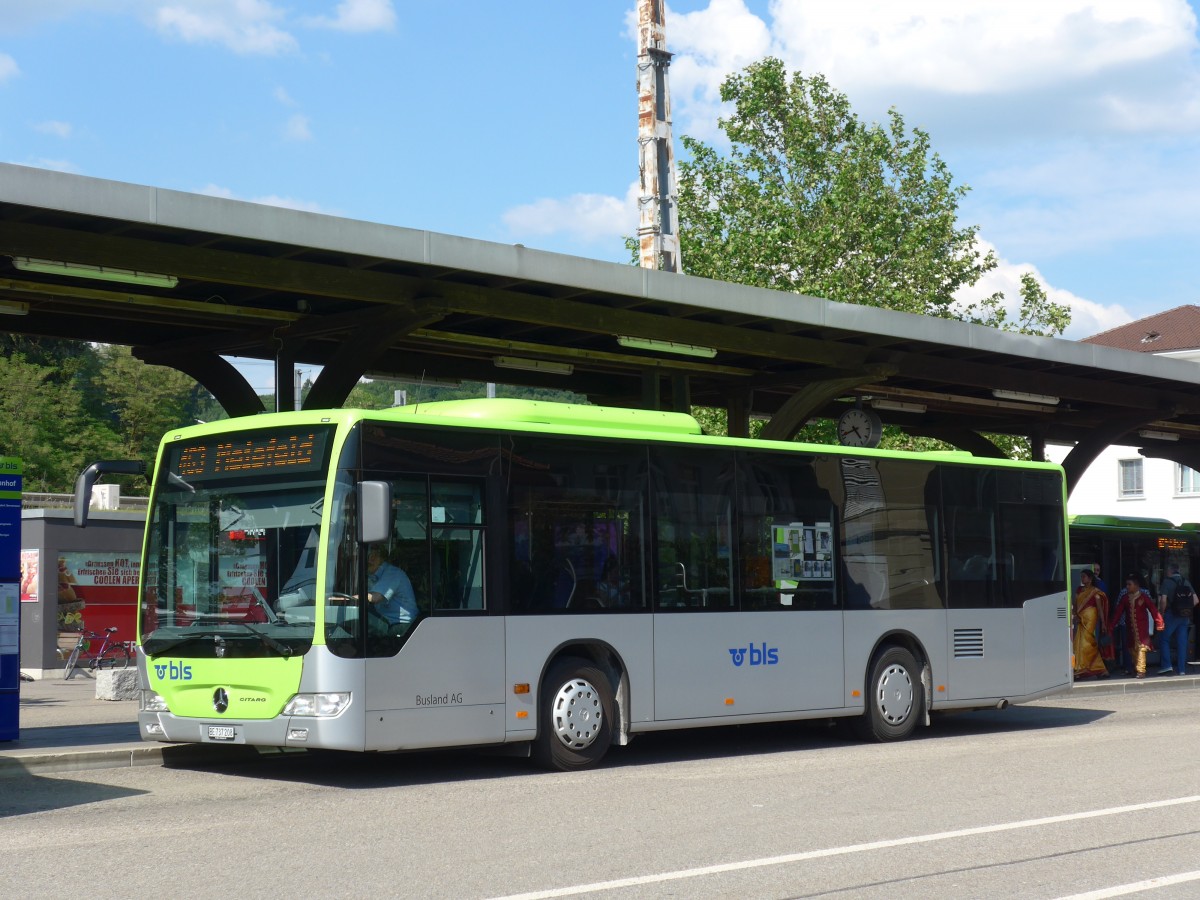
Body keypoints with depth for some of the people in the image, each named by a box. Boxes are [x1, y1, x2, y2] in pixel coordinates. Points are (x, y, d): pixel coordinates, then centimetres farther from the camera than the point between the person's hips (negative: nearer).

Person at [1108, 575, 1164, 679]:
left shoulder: (1143, 597, -4)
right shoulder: (1125, 598, 6)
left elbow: (1153, 610, -6)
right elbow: (1118, 612, 5)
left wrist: (1159, 623, -13)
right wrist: (1111, 625, 0)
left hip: (1142, 627, -4)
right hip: (1130, 626, 5)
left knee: (1141, 647, -11)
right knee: (1132, 648, 8)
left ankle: (1141, 671, -11)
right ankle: (1135, 669, 20)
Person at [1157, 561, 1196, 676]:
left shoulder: (1167, 582, -8)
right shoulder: (1186, 582, 8)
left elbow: (1163, 600, -17)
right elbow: (1195, 600, 6)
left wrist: (1161, 613, -5)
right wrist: (1187, 609, 12)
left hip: (1171, 615, -5)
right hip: (1185, 616, 5)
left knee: (1164, 639, 5)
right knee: (1182, 642, 7)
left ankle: (1167, 666, -7)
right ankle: (1182, 669, 7)